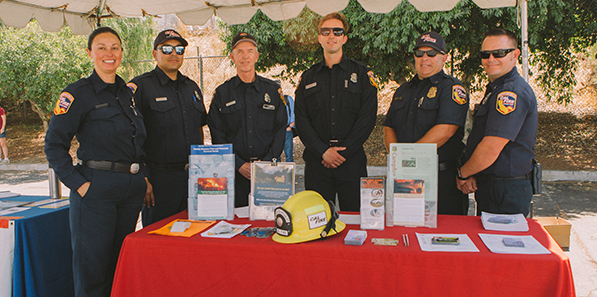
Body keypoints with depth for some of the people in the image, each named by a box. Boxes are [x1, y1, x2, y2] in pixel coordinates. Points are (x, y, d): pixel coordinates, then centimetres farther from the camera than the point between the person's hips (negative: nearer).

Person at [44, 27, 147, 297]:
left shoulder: (128, 92, 13)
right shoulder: (78, 93, -6)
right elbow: (54, 145, -8)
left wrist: (141, 177, 12)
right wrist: (78, 184, -15)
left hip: (132, 188, 6)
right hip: (97, 188, -6)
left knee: (121, 265, 15)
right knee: (92, 267, 3)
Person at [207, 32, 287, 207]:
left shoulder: (273, 90, 9)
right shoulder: (222, 93, 7)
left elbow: (281, 130, 5)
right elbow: (217, 135, 2)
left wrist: (266, 162, -7)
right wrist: (239, 164, -9)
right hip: (234, 172, 0)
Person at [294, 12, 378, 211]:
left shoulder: (361, 74, 6)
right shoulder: (308, 77, 12)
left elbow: (367, 118, -3)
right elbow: (301, 120, 4)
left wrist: (343, 152, -11)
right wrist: (323, 151, -8)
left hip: (352, 160, -1)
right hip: (316, 161, 2)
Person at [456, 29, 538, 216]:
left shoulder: (512, 92, -19)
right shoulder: (496, 89, 15)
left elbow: (491, 149, -24)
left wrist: (462, 174, -8)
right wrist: (470, 175, 1)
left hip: (506, 194, -10)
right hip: (489, 187, 10)